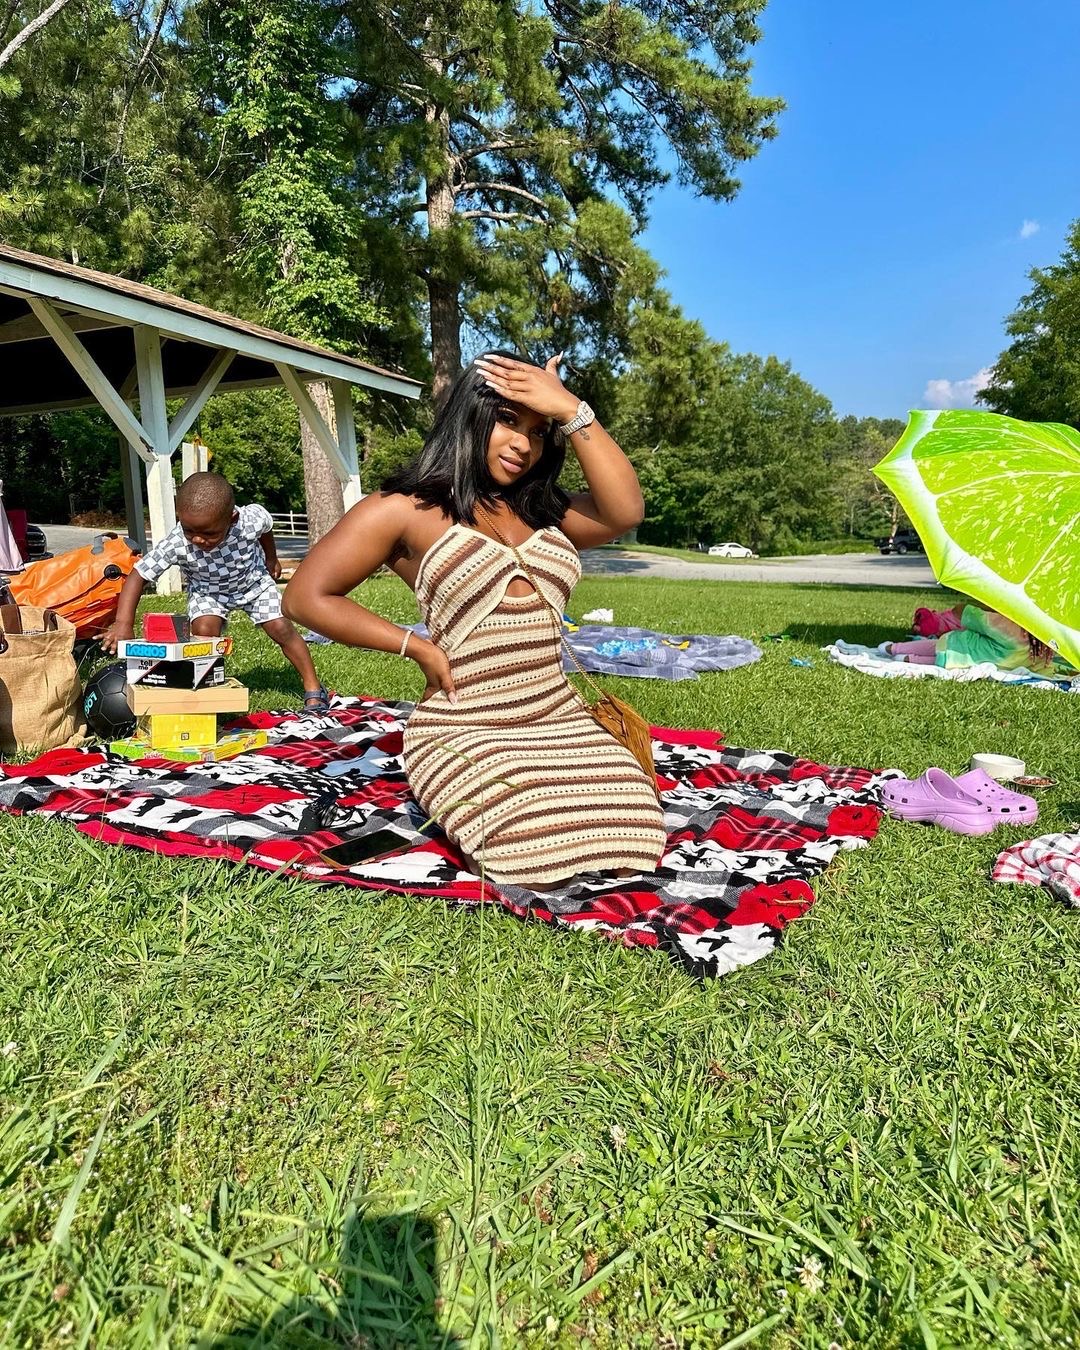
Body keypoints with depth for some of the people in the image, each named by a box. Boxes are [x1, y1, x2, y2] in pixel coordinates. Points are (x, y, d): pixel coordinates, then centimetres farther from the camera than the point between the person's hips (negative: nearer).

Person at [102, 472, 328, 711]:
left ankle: (313, 689, 5)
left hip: (254, 581, 0)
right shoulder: (176, 544, -37)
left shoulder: (252, 520, -35)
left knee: (281, 628, -9)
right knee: (204, 630, -23)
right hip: (207, 590, 0)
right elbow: (137, 576, -29)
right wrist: (123, 624, -40)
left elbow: (266, 527, -9)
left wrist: (271, 559, 10)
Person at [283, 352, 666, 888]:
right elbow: (306, 597, -2)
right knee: (543, 856, -23)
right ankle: (458, 803, 10)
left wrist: (571, 411, -8)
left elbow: (624, 512, -6)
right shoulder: (406, 509, -2)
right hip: (465, 733, -5)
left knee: (629, 838, -11)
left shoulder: (542, 511, 13)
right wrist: (419, 647, -7)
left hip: (560, 722, 5)